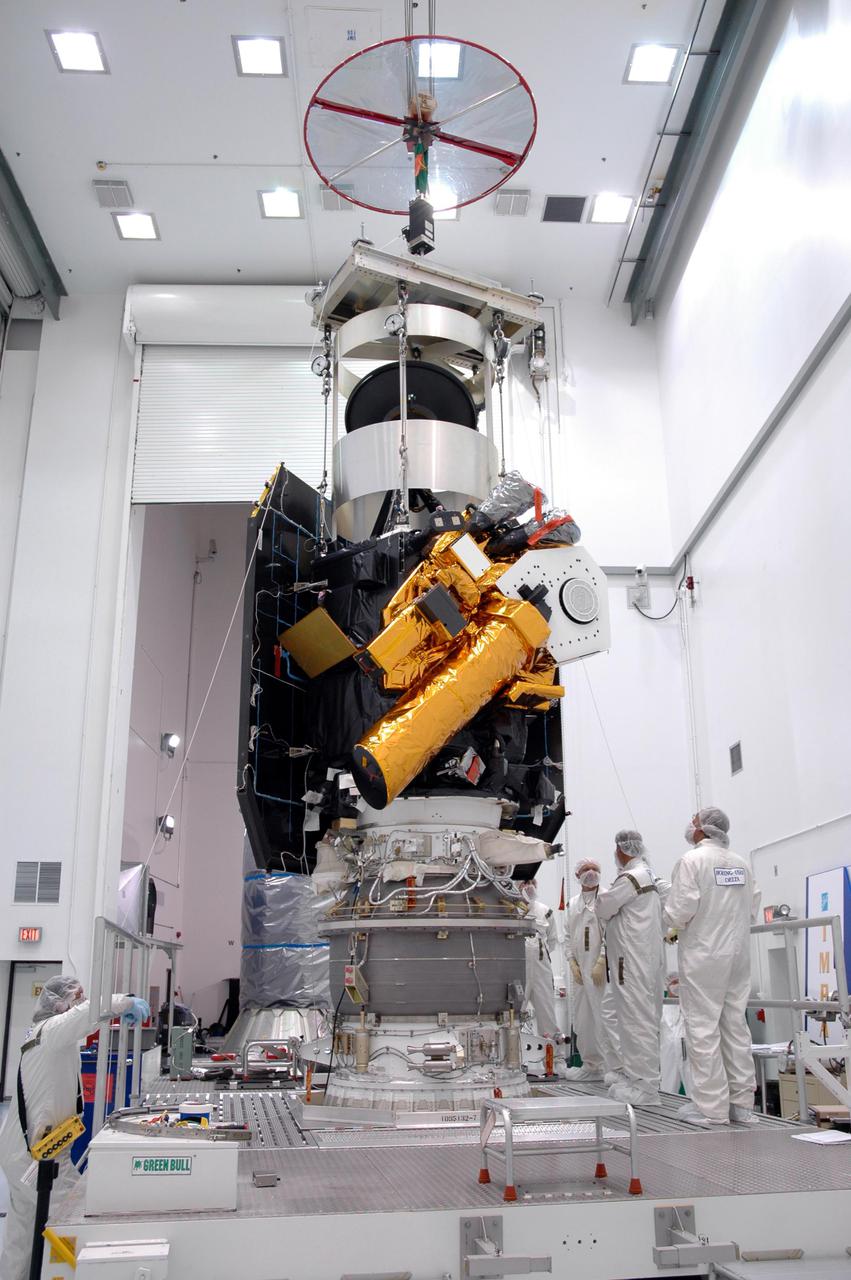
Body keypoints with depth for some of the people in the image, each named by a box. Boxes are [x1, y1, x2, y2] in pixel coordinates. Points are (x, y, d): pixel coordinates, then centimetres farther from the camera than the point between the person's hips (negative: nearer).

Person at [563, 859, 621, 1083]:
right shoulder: (572, 903, 16)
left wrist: (601, 962, -14)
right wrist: (572, 963, 6)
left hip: (601, 966, -6)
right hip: (580, 968, 7)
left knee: (606, 1016, -10)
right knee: (582, 1018, 10)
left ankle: (614, 1068, -6)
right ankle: (591, 1064, 22)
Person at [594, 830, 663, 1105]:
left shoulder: (629, 878, -15)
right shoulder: (648, 876, 17)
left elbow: (603, 909, -7)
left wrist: (602, 893, 10)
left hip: (633, 961, -10)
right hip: (645, 958, 10)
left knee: (638, 1020, -6)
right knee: (637, 1019, 13)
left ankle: (645, 1088, -3)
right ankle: (634, 1079, 21)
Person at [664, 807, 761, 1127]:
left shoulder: (692, 860, -11)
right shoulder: (740, 863, 7)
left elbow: (679, 911, -17)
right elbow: (752, 909, 10)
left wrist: (675, 923, 4)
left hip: (703, 956, -6)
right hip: (738, 955, 6)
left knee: (703, 1030, -1)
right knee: (735, 1026, 11)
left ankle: (711, 1107, 2)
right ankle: (741, 1103, 17)